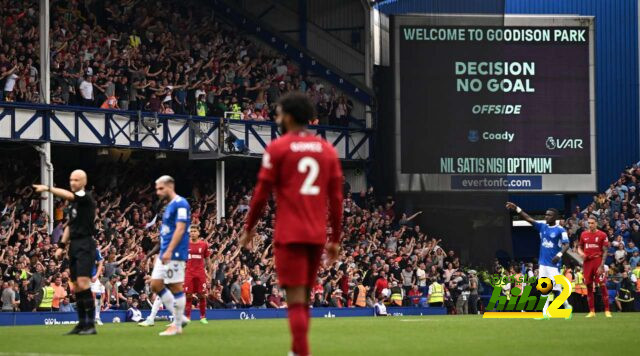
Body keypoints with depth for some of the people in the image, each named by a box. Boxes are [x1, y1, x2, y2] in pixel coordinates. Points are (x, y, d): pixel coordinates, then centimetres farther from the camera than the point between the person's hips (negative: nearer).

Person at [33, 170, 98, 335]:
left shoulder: (86, 197, -8)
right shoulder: (74, 203, 18)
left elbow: (68, 195, -27)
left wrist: (48, 188, -32)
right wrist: (61, 245, 18)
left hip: (85, 245, -9)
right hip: (74, 246, 9)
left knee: (83, 283, -17)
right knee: (76, 286, 8)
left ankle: (91, 324, -18)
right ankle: (81, 323, 13)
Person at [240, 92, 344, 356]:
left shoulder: (278, 148, -3)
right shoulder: (327, 150, 11)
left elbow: (262, 193, -4)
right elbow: (336, 198, 9)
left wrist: (249, 228, 8)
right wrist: (335, 239, 14)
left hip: (289, 235, -5)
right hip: (317, 235, 5)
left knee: (296, 299, -9)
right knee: (304, 297, 17)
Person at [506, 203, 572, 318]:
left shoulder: (560, 230, -7)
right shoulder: (542, 227, 9)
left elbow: (566, 245, -13)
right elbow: (528, 218, 3)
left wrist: (559, 254, -31)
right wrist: (517, 209, -7)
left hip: (554, 264, -6)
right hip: (543, 263, 6)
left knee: (556, 289, -5)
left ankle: (567, 307, 16)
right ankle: (545, 313, 2)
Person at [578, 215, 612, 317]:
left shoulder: (602, 235, -2)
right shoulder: (583, 234, 9)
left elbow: (605, 252, -4)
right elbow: (579, 247, 20)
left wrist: (601, 266, -11)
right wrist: (581, 253, -5)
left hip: (598, 261, -4)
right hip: (587, 262, 4)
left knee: (603, 285, -8)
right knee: (589, 286, 5)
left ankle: (607, 311, -3)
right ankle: (592, 311, 11)